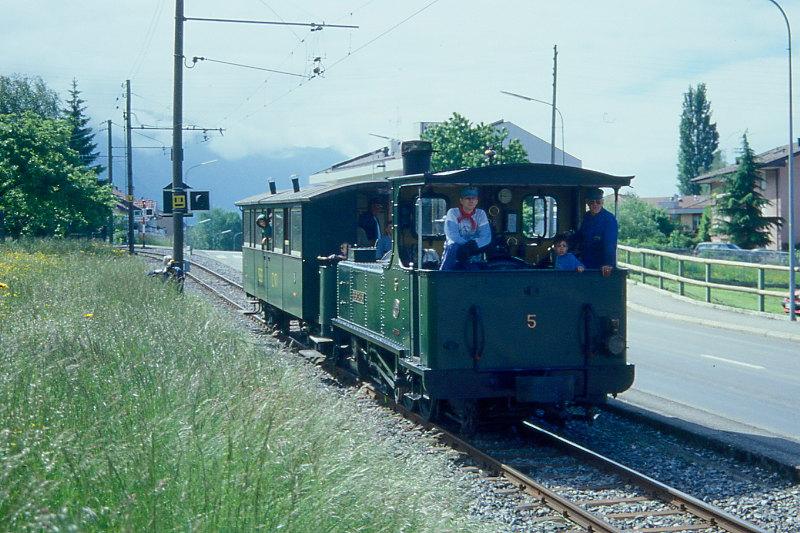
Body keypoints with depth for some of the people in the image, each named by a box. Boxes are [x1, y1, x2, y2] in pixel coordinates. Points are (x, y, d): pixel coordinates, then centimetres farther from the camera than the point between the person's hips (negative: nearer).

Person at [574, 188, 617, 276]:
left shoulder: (609, 219, -14)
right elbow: (579, 236, 25)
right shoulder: (586, 217, 8)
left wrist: (608, 264, -35)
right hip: (586, 265, 6)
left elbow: (610, 244, -24)